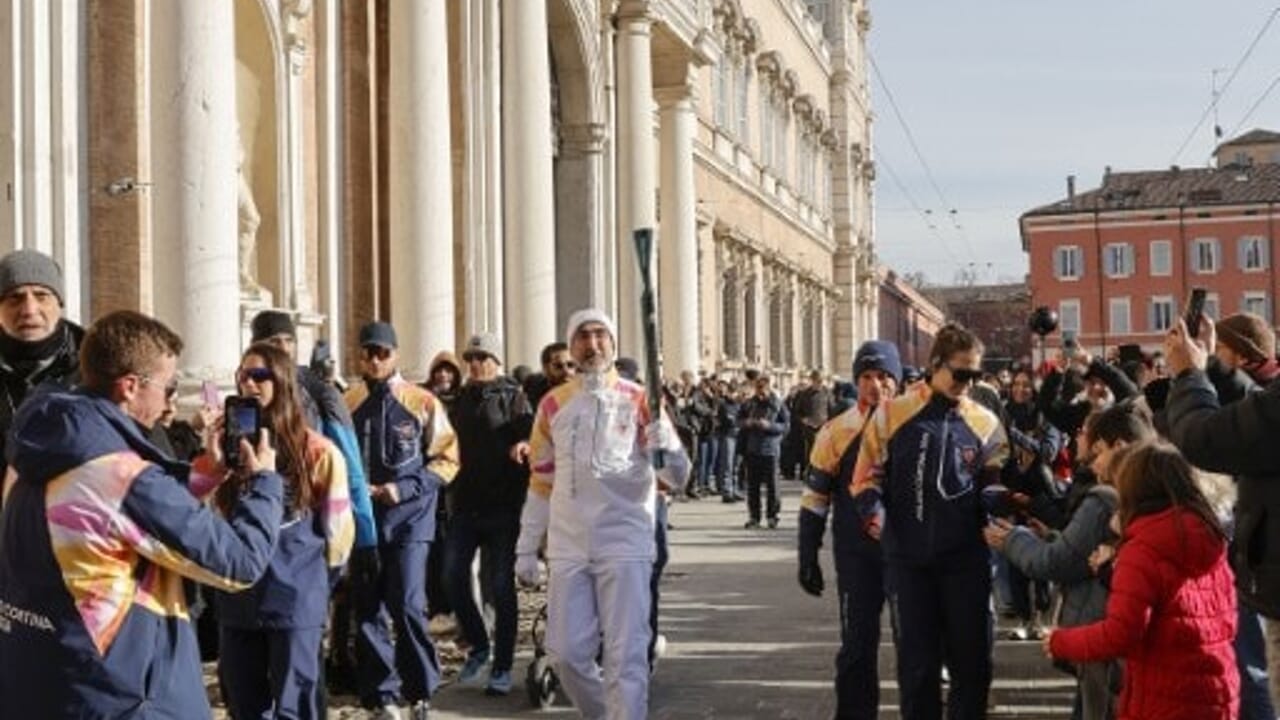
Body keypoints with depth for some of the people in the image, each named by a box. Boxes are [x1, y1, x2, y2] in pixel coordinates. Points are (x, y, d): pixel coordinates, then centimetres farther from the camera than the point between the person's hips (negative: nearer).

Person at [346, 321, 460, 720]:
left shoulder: (422, 402, -2)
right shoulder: (347, 404, 6)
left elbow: (447, 458, -1)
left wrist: (404, 489, -12)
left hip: (409, 519, -3)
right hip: (362, 518, 3)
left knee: (407, 605, -11)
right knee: (367, 611, 5)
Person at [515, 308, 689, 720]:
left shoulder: (639, 401, -1)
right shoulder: (553, 405, 8)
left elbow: (678, 478, -5)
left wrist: (667, 447, -27)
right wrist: (526, 548, 13)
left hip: (625, 547, -3)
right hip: (568, 549, 3)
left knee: (625, 655, -3)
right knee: (566, 653, 5)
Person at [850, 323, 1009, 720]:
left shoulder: (985, 423, 7)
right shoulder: (892, 414, 0)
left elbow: (994, 484, 12)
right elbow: (867, 478, 2)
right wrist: (874, 515, -15)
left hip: (967, 557, 2)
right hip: (908, 559, -2)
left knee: (972, 658, 8)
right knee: (917, 662, 8)